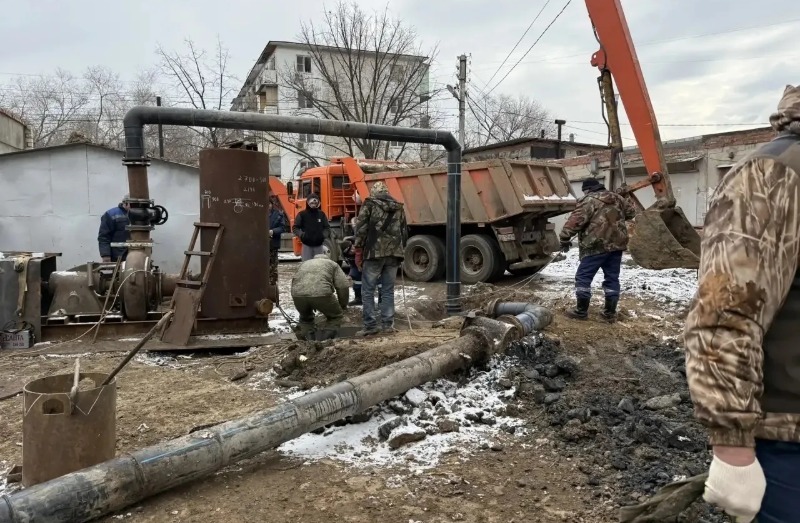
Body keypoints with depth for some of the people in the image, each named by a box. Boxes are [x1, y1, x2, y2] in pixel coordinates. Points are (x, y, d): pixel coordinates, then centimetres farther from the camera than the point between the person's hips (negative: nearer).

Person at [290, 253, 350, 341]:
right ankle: (323, 339, 6)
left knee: (305, 318, 34)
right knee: (335, 316, 22)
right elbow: (343, 286, 13)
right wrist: (343, 305, 29)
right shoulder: (332, 264, 28)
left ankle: (308, 339, 15)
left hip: (298, 294, 4)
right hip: (321, 293, -3)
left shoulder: (303, 264, 38)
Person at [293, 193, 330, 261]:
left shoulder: (321, 214, 6)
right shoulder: (302, 214, -1)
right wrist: (301, 234, -18)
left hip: (318, 245, 2)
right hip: (307, 245, -2)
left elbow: (327, 227, 10)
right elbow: (295, 228, 0)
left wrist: (324, 235, -9)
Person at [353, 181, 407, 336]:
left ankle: (370, 326, 1)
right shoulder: (398, 207, 16)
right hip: (394, 254, 4)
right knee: (388, 291, 11)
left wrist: (358, 252, 0)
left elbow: (361, 229, -5)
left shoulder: (369, 205, 2)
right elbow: (404, 232, 17)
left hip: (374, 253, -4)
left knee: (368, 291, 3)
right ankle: (388, 324, 12)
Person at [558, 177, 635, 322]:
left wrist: (565, 238, -9)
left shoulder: (589, 200, -5)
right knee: (612, 278, 13)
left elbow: (575, 220, -14)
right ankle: (610, 312, 15)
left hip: (597, 245, -7)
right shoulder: (616, 198, 17)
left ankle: (581, 311, 2)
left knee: (583, 277, 1)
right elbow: (631, 212, 29)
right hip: (616, 244, 7)